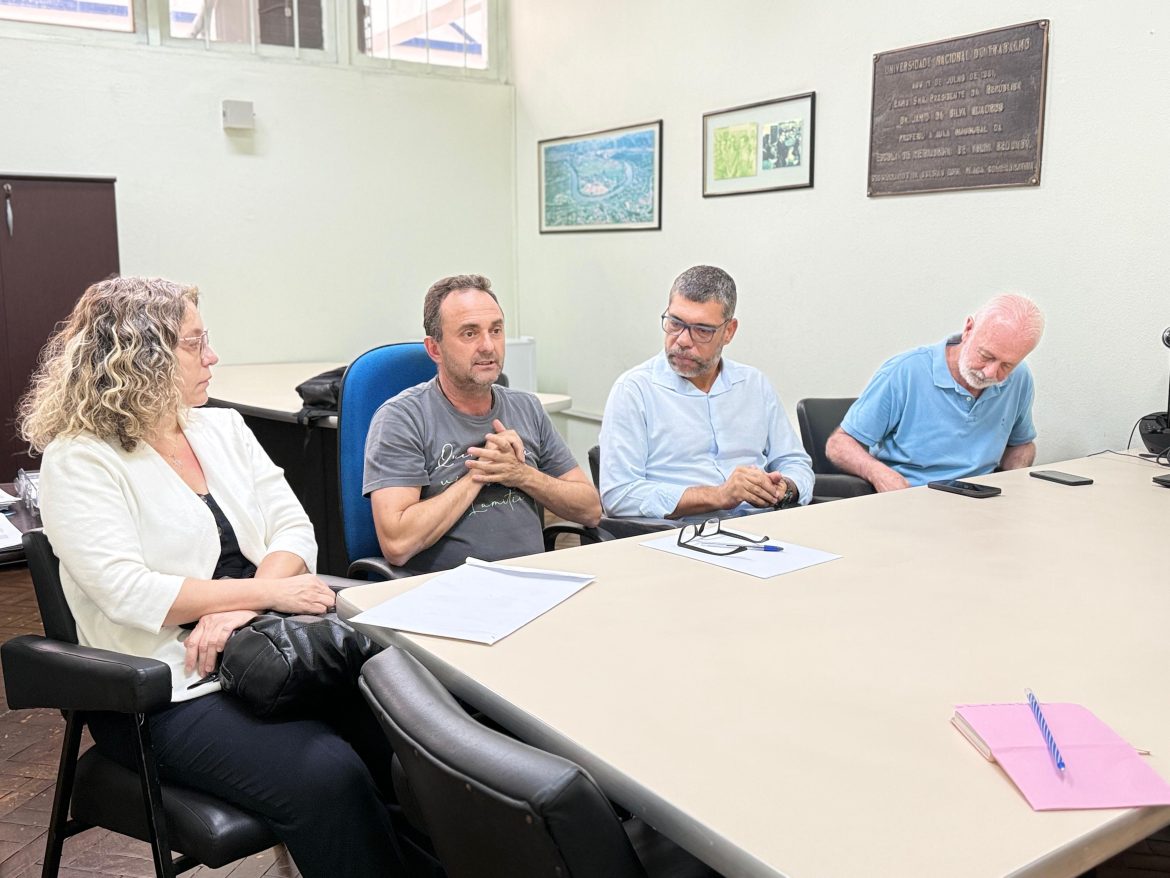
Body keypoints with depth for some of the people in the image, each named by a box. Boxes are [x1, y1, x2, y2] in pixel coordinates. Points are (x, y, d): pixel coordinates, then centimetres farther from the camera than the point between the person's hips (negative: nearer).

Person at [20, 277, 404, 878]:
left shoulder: (223, 428, 12)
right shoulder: (79, 461, -5)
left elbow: (293, 529, 5)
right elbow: (127, 591, -16)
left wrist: (239, 609, -14)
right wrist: (266, 589, -18)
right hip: (169, 693, -5)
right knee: (326, 777, -28)